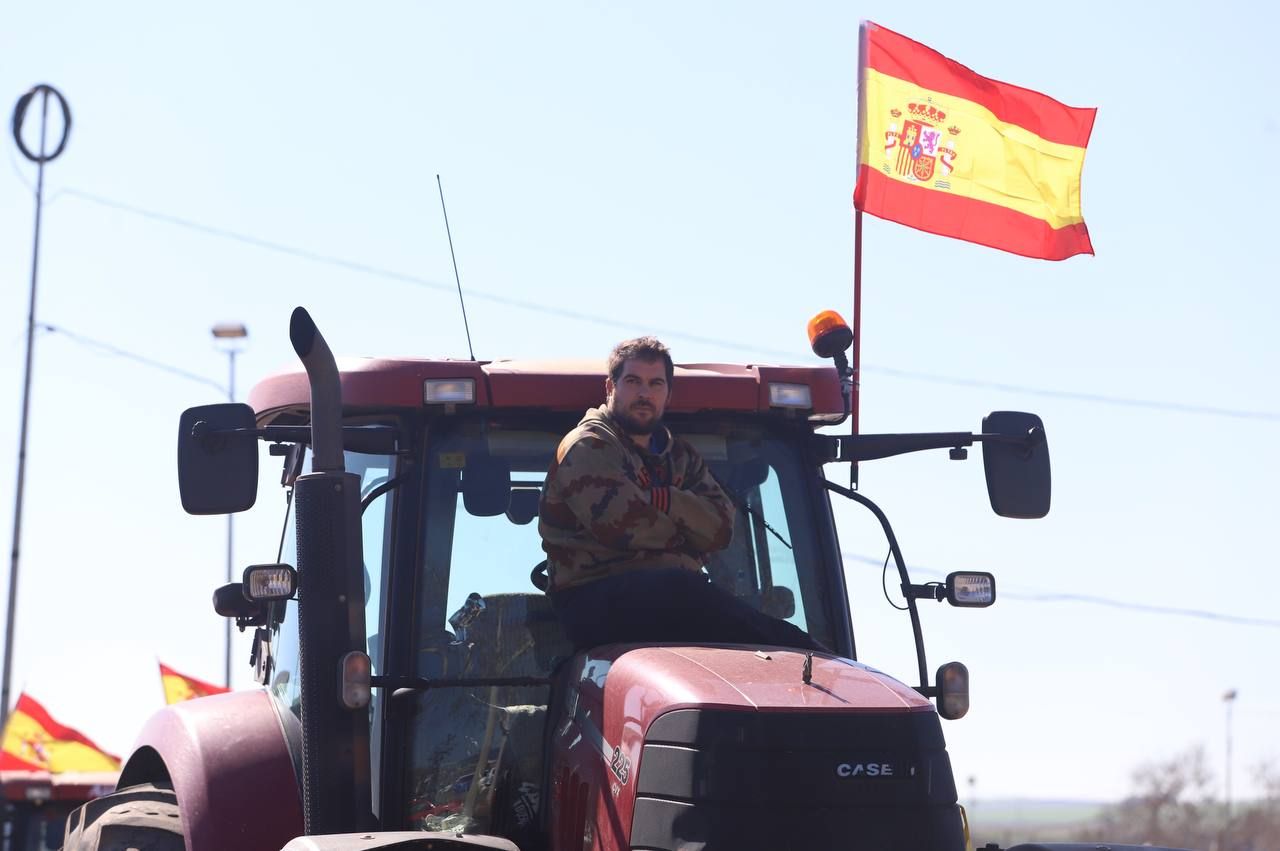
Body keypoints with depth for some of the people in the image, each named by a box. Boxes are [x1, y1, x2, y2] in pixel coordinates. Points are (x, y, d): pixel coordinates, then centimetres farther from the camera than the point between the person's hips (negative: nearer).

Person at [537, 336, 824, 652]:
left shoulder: (681, 457, 26)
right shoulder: (586, 447, 3)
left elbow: (719, 529, 7)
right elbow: (625, 526, -12)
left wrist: (659, 498, -8)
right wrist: (685, 536, 6)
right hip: (597, 600, -7)